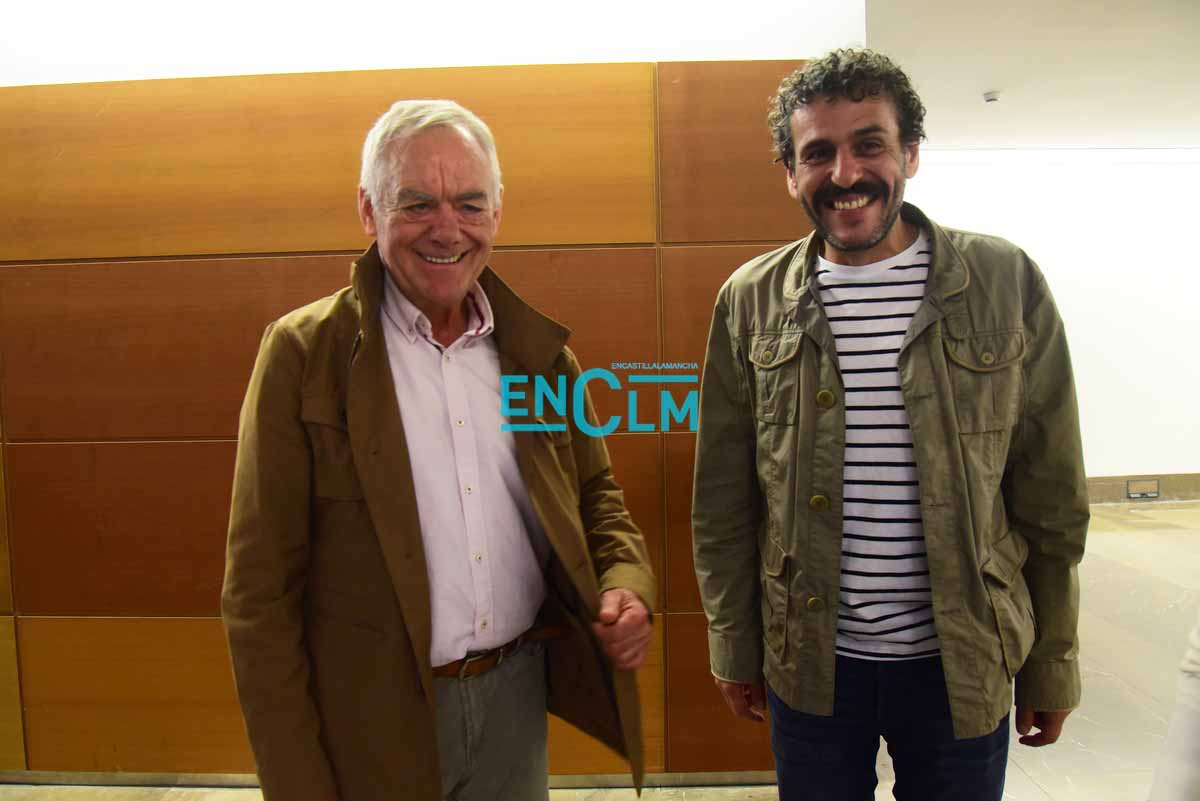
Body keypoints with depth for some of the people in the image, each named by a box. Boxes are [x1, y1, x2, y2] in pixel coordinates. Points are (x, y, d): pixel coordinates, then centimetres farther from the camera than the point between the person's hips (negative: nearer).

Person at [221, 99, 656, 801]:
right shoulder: (304, 354, -11)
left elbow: (595, 494, 10)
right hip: (374, 723, -3)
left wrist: (627, 582, -10)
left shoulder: (539, 348, 1)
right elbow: (259, 590, -10)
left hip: (519, 699, 4)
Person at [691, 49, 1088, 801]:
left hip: (963, 664, 0)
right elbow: (724, 502, 0)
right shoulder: (751, 300, -4)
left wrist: (1053, 668, 3)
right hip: (809, 661, 1)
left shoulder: (1006, 282, -6)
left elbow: (1052, 503, -1)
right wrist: (735, 647, 3)